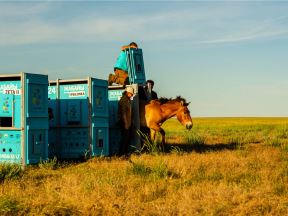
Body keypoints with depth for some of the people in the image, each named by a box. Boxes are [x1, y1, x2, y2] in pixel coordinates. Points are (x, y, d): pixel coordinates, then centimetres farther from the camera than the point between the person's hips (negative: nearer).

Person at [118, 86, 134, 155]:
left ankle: (125, 152, 18)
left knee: (128, 138, 12)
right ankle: (121, 153, -3)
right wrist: (126, 123, -20)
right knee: (125, 138, -7)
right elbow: (123, 113, -18)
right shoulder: (123, 100, -14)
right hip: (125, 123, -10)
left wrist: (130, 123, 19)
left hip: (129, 123, 10)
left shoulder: (128, 100, 16)